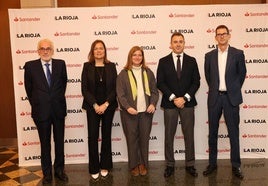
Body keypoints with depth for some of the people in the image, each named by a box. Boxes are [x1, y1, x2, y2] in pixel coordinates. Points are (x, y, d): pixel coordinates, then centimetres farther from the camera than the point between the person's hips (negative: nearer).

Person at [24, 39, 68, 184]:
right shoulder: (30, 66, -4)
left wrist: (58, 99, 11)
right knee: (45, 144, 10)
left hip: (58, 109, 1)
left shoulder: (60, 64, 0)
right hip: (41, 110, -1)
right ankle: (47, 173, 25)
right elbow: (29, 88, 4)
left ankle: (59, 170, 29)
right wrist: (36, 104, 6)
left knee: (59, 142, 12)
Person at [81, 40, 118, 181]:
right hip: (92, 106, -1)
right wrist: (95, 105, -12)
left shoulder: (111, 66, 4)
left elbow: (115, 88, 0)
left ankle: (105, 166, 22)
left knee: (106, 135, 8)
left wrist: (106, 104, -12)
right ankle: (94, 169, 14)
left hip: (108, 106, 1)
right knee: (93, 136, 1)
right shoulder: (87, 66, 2)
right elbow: (84, 89, -3)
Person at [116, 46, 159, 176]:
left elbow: (154, 90, 9)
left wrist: (153, 104, -6)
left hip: (146, 111, 2)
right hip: (129, 112, -2)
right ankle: (134, 165, 19)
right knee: (132, 138, 6)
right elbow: (120, 94, -4)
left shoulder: (148, 72, 9)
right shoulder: (123, 74, 0)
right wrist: (127, 107, -16)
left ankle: (143, 164, 23)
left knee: (144, 138, 9)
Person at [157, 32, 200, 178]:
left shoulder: (191, 61, 7)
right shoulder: (163, 61, 3)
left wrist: (185, 98, -10)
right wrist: (173, 98, -12)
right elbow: (160, 83, -2)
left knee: (189, 135, 6)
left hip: (187, 103, 1)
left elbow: (196, 82, 2)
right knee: (169, 136, 5)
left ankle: (190, 165, 19)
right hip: (169, 103, -1)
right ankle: (170, 165, 18)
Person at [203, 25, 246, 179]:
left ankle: (236, 165, 16)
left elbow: (242, 73, 7)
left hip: (231, 97, -2)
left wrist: (234, 89, 7)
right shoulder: (209, 55, 5)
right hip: (214, 97, 2)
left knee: (234, 132, 4)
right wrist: (214, 88, 12)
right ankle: (212, 163, 21)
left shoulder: (238, 54, -1)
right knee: (213, 132, 8)